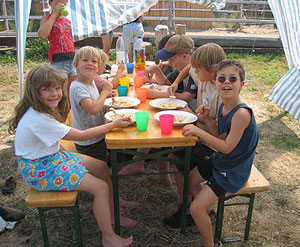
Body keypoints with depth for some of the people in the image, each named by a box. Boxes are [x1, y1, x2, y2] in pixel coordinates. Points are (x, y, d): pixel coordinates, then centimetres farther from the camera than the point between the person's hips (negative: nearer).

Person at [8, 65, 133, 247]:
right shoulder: (39, 119, -31)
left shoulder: (41, 110, -3)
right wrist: (114, 124, -21)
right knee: (100, 187, -14)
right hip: (39, 170, -9)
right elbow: (81, 136, -26)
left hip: (53, 156, 9)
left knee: (102, 168, 9)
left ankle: (112, 211, 25)